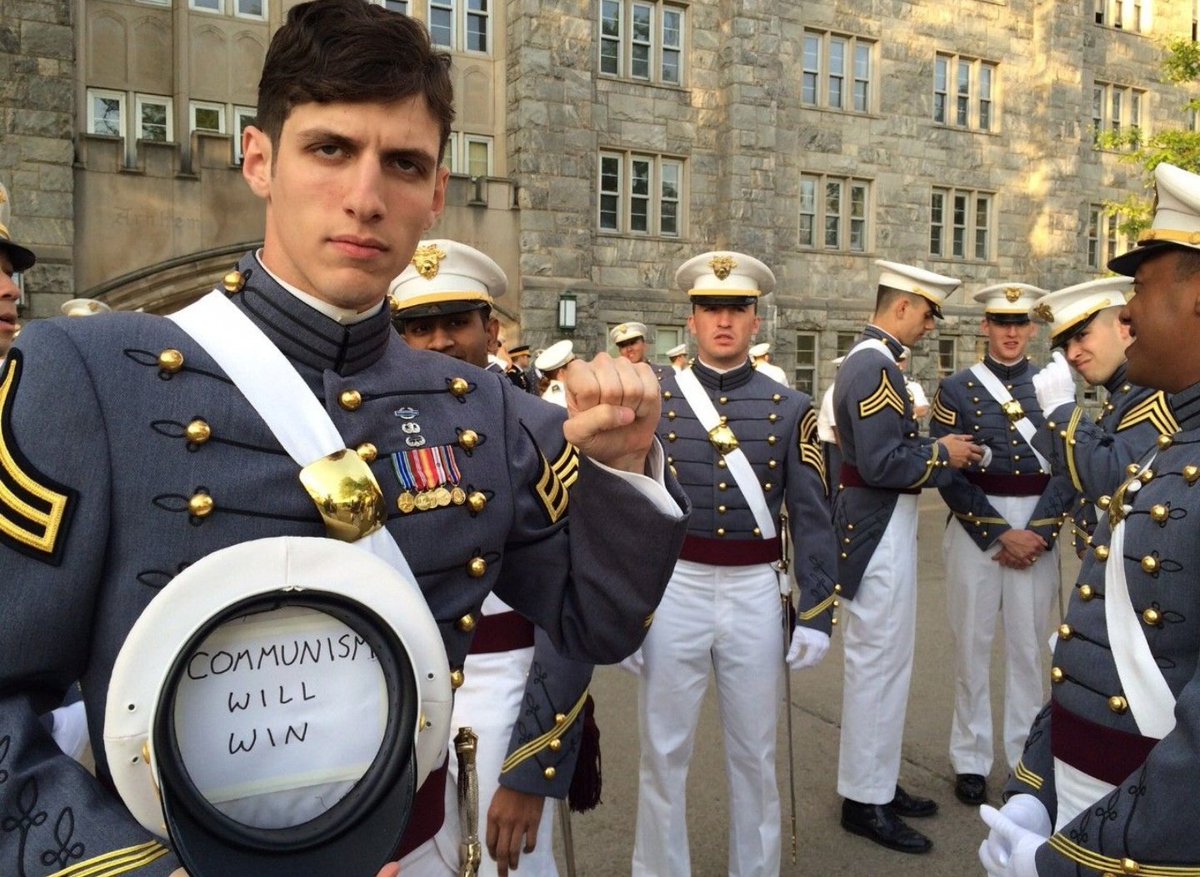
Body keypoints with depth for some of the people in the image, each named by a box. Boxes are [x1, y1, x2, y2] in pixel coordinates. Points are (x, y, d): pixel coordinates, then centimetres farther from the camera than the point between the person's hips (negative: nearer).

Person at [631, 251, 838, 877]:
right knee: (663, 753, 11)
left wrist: (817, 614, -2)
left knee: (754, 752, 16)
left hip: (757, 595, 1)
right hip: (673, 590, 0)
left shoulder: (790, 409, 1)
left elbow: (811, 518, 2)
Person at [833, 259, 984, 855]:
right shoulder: (876, 366, -19)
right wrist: (941, 454, -11)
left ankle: (876, 782, 32)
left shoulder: (866, 358, 14)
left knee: (878, 658, 18)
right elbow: (882, 464, -25)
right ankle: (865, 800, 13)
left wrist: (937, 447, 8)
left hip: (874, 522, 11)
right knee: (879, 660, -1)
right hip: (879, 528, -11)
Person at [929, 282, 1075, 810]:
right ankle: (971, 760, 18)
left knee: (1028, 645, 9)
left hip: (1038, 530, 2)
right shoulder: (956, 389, 1)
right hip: (974, 526, -1)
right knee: (972, 644, 5)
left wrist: (1039, 534, -10)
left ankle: (1026, 757, 23)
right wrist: (998, 534, -12)